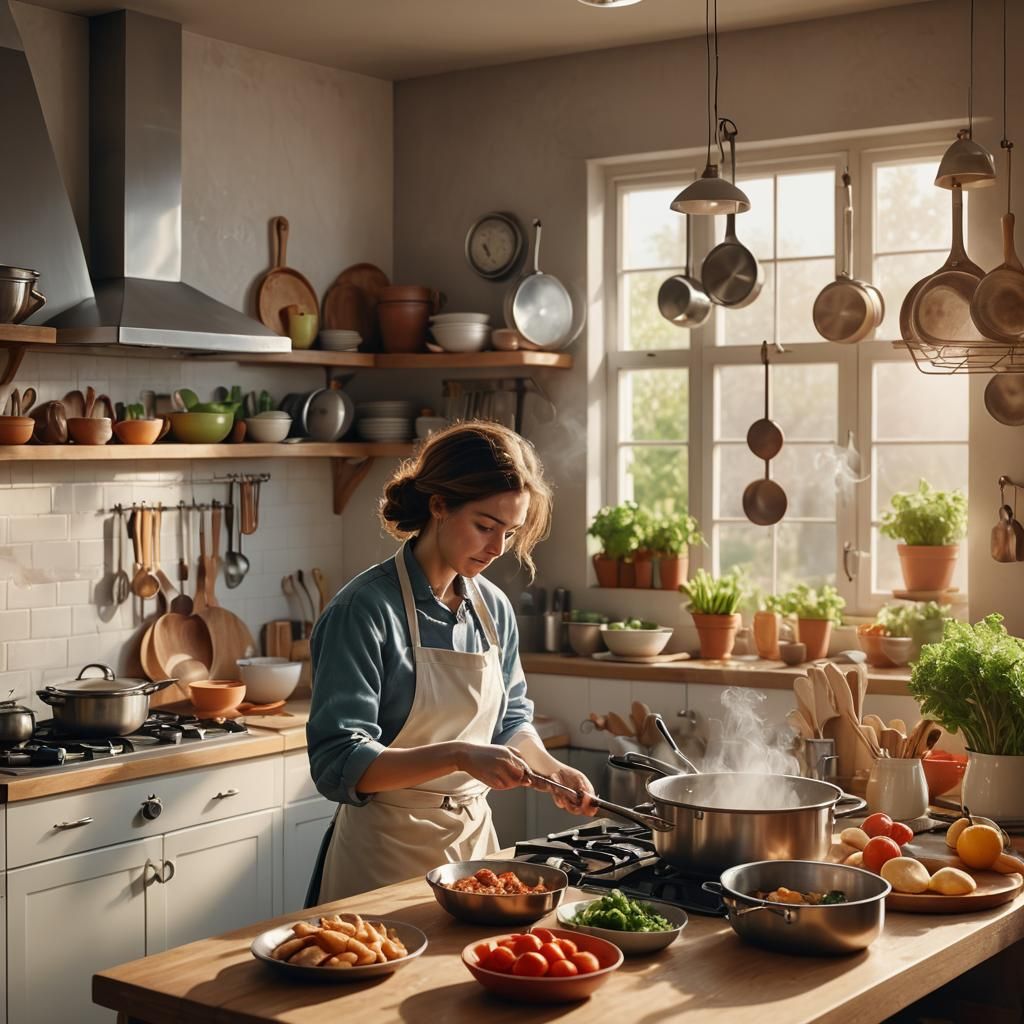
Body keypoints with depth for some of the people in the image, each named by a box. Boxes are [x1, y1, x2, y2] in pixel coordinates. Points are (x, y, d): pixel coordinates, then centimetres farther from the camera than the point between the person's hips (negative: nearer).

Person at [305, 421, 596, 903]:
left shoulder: (494, 609, 3)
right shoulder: (365, 610, -17)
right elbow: (340, 764, -21)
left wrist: (550, 770, -2)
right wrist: (458, 756, -31)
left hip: (474, 839, 6)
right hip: (387, 851, -6)